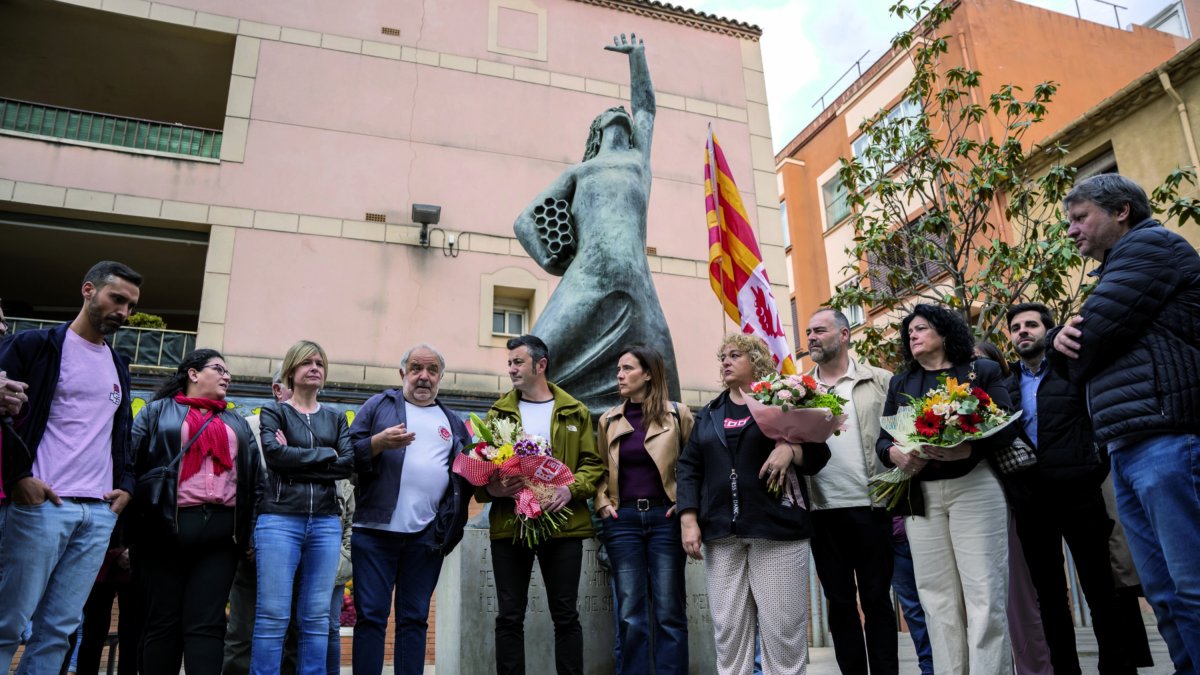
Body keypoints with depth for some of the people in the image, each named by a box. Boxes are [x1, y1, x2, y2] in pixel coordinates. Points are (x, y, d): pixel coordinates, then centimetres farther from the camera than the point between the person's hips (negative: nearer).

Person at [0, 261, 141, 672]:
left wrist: (126, 484, 11)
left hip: (100, 512, 5)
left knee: (59, 627, 7)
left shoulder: (118, 367, 19)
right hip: (41, 504, -5)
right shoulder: (35, 345, 0)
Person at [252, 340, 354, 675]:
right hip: (279, 519, -3)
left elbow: (349, 464, 1)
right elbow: (275, 454, -11)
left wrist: (297, 460, -6)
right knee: (273, 615, -5)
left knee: (316, 617, 4)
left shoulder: (336, 418, 16)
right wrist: (326, 454, -4)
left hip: (325, 522, 3)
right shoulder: (273, 412, 9)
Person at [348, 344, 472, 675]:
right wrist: (380, 442, -17)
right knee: (370, 616, 1)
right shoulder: (378, 405, 8)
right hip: (376, 530, -3)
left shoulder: (453, 421, 18)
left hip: (427, 536, 3)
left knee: (415, 619, 9)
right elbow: (348, 454, 1)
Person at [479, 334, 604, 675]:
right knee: (509, 617, 5)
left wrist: (571, 489, -15)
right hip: (509, 526, 1)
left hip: (564, 525, -1)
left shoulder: (575, 412, 8)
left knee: (566, 616, 7)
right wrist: (490, 488, -14)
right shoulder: (499, 412, 10)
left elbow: (593, 464, 4)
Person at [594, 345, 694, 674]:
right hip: (623, 520, 2)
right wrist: (603, 503, 1)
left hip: (665, 517, -2)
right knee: (631, 614, 3)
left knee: (668, 611, 2)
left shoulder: (678, 414, 1)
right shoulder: (608, 420, 10)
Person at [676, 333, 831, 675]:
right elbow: (689, 467, 11)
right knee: (728, 627, 5)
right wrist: (688, 519, -1)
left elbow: (819, 455, 3)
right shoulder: (709, 414, 16)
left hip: (776, 528, -3)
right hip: (721, 533, 4)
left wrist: (791, 449, -18)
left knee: (782, 626, -2)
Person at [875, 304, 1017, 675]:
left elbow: (1006, 426, -4)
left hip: (974, 487, -3)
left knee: (983, 595, -5)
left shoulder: (982, 372, 8)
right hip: (920, 495, 3)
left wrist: (967, 449, -22)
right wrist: (895, 454, -13)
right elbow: (882, 439, 11)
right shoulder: (899, 383, 17)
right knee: (938, 600, 4)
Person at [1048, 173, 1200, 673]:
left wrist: (1069, 348, 9)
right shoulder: (1115, 274, 27)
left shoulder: (1148, 244, -1)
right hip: (1128, 449, 10)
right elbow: (1080, 351, 22)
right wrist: (1060, 338, 0)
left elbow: (1090, 337, -12)